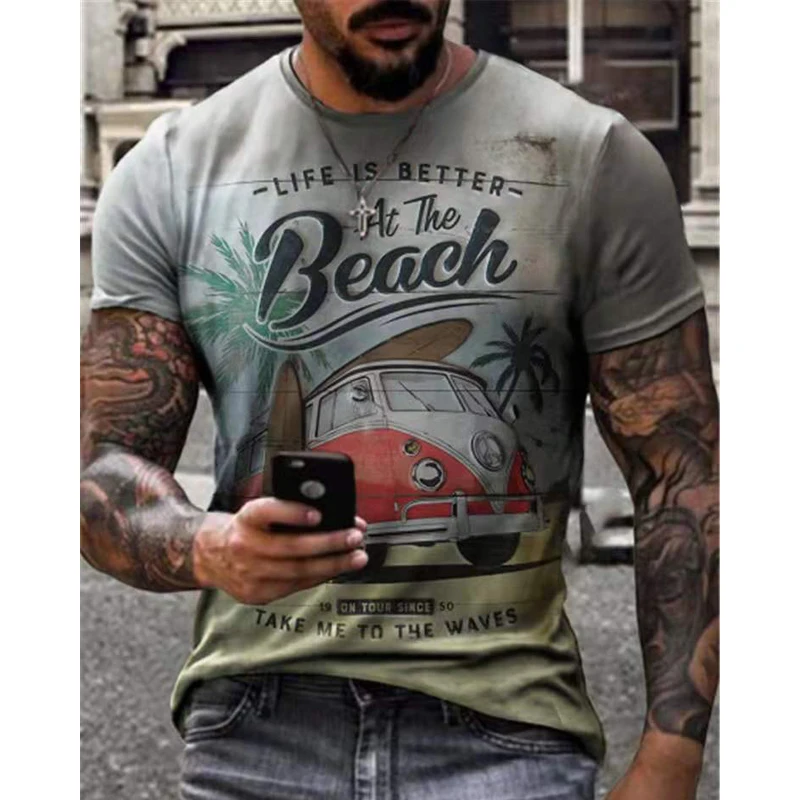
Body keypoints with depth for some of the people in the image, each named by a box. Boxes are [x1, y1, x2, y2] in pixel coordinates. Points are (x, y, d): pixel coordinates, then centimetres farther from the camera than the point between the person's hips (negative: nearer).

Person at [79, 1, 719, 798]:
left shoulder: (597, 159, -4)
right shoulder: (171, 174, 0)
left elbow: (681, 473, -3)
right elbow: (107, 466, 0)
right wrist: (207, 547, -23)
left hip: (506, 731, -1)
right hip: (252, 730, 2)